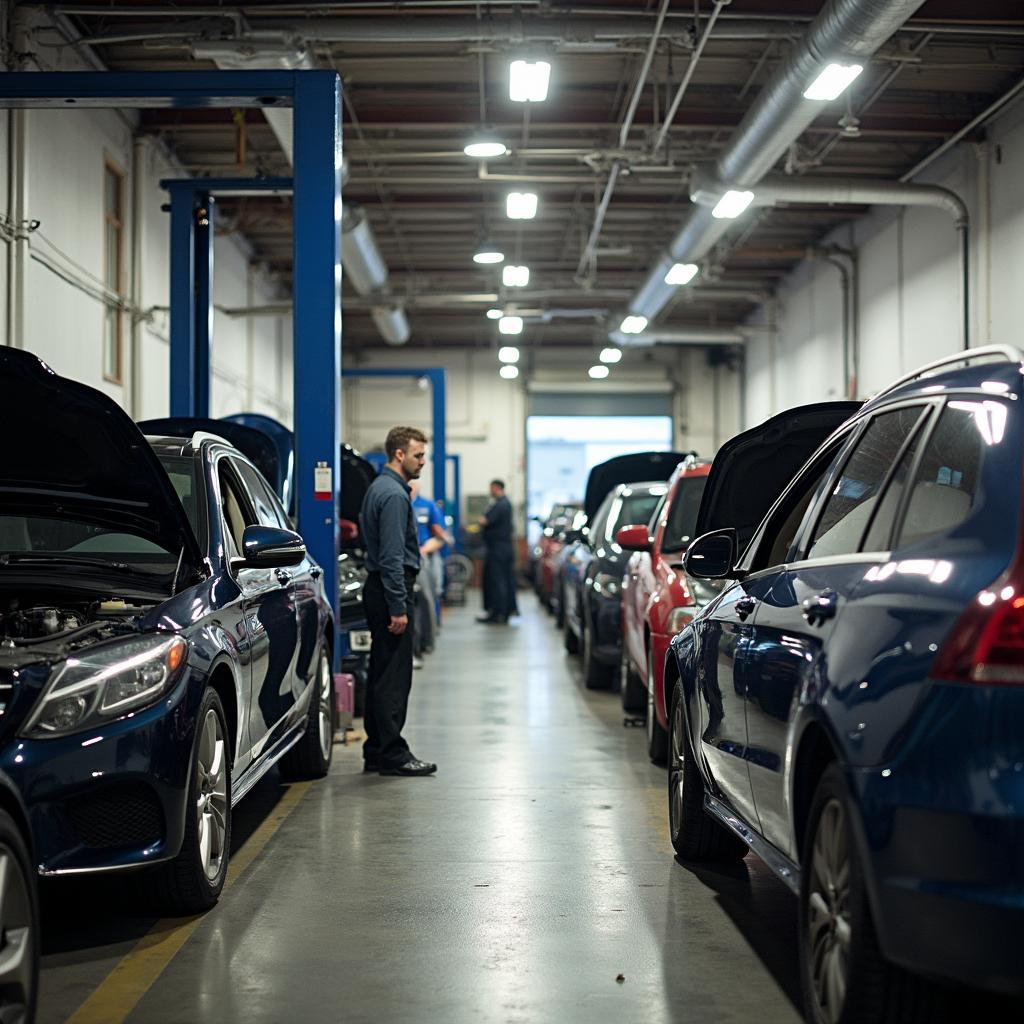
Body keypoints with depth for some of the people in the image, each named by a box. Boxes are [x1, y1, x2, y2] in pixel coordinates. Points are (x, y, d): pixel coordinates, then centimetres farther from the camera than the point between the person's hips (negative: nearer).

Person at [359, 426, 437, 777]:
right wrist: (399, 608, -22)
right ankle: (393, 754, -5)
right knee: (395, 675, -7)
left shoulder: (380, 488, 16)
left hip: (379, 588, 11)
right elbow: (392, 556, -22)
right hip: (391, 589, -11)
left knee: (381, 672, 12)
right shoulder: (394, 494, -17)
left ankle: (376, 753, 16)